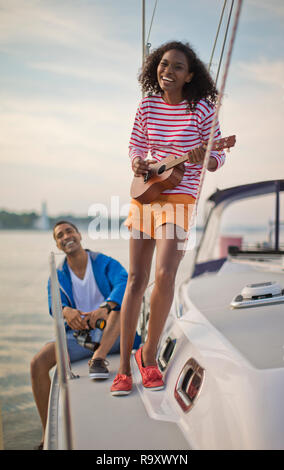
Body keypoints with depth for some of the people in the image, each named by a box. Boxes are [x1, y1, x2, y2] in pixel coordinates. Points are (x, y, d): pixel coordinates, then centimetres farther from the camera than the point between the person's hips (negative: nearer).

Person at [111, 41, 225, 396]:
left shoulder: (201, 108, -5)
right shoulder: (148, 106, 5)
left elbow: (217, 159, -1)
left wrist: (203, 158, -24)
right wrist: (136, 163, -6)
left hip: (179, 200, -3)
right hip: (143, 196, 3)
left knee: (164, 275, -19)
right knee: (136, 280, 2)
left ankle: (149, 354, 6)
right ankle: (124, 368, 10)